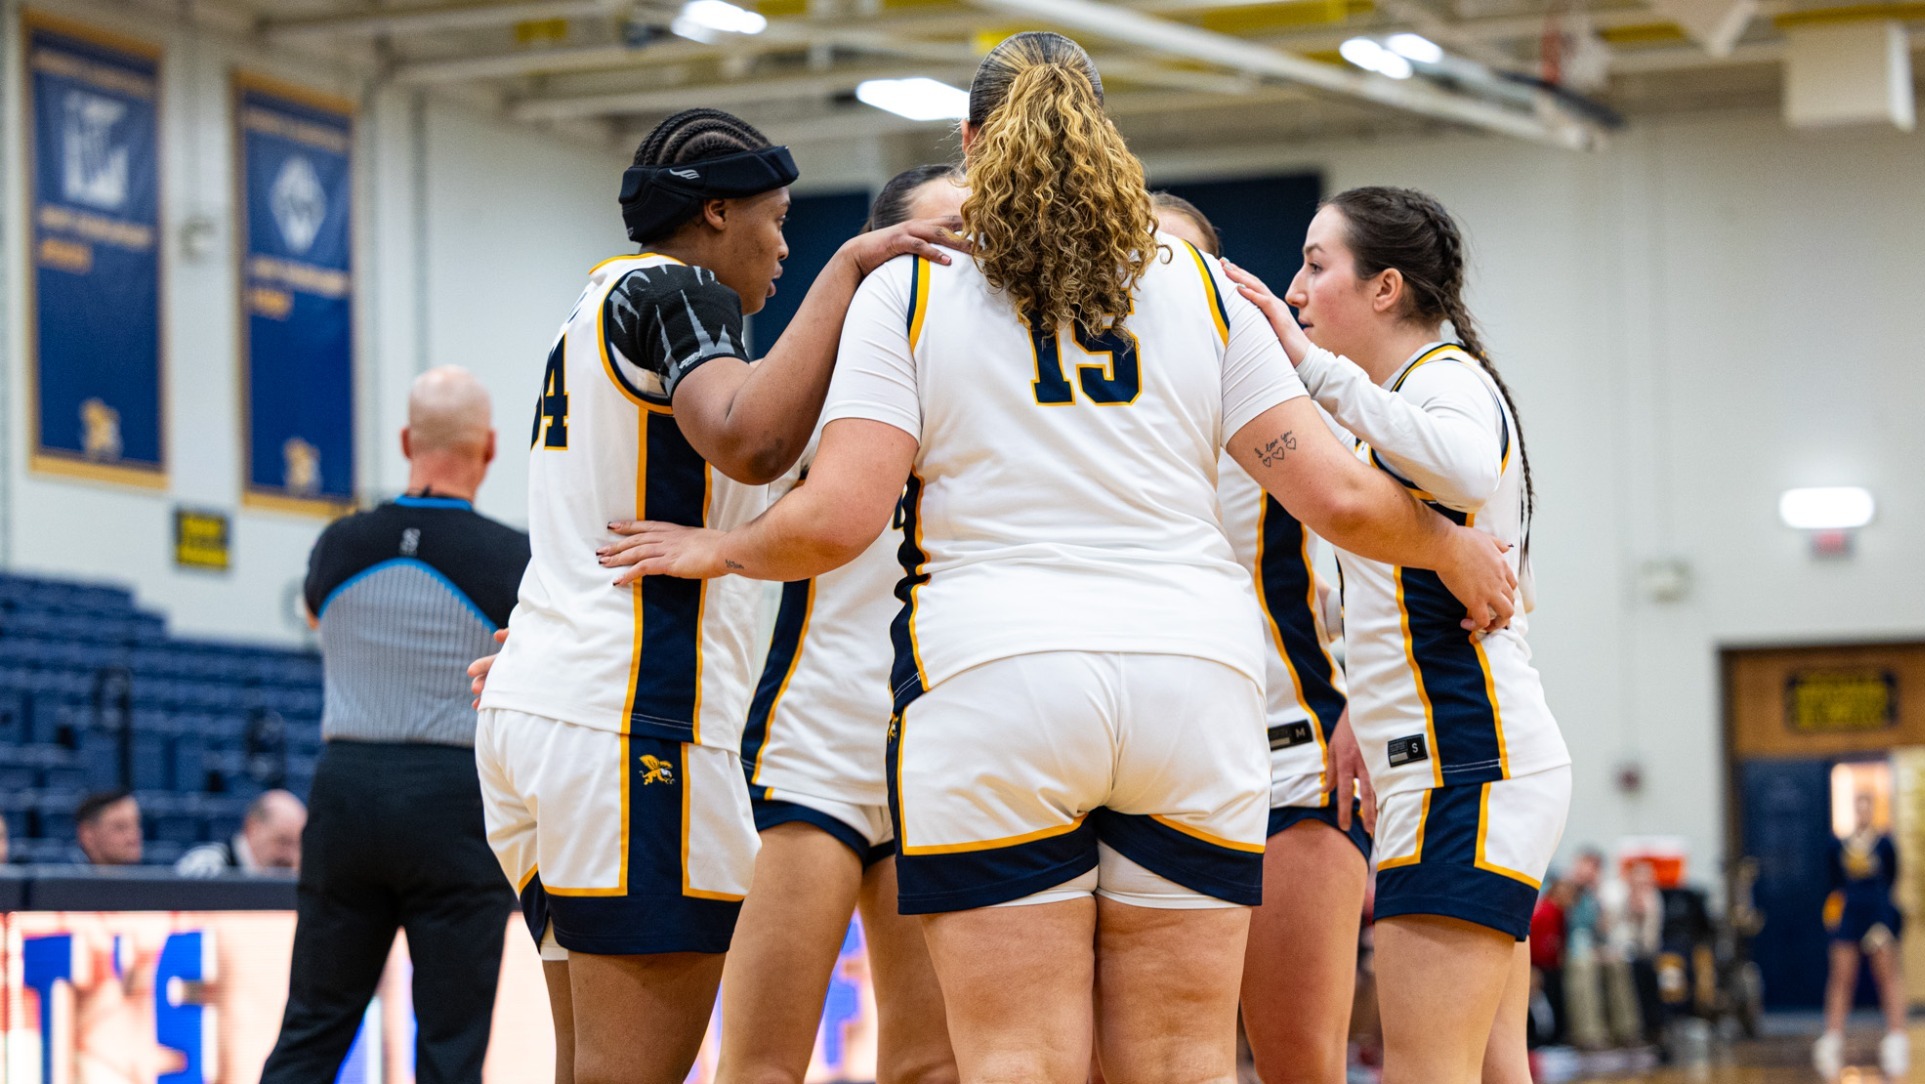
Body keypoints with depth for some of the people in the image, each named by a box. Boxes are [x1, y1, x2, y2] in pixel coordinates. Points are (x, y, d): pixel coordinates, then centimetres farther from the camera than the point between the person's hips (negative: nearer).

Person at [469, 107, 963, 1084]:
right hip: (632, 719, -10)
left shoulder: (595, 308, 25)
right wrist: (845, 269, -19)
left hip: (532, 709, 10)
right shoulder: (673, 291, -6)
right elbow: (749, 441, -25)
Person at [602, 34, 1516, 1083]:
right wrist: (1452, 548, 25)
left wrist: (717, 551, 15)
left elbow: (836, 519, -4)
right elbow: (1338, 499, 6)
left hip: (995, 681, -2)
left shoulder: (906, 291, 5)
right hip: (1197, 681, 2)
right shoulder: (1201, 289, 12)